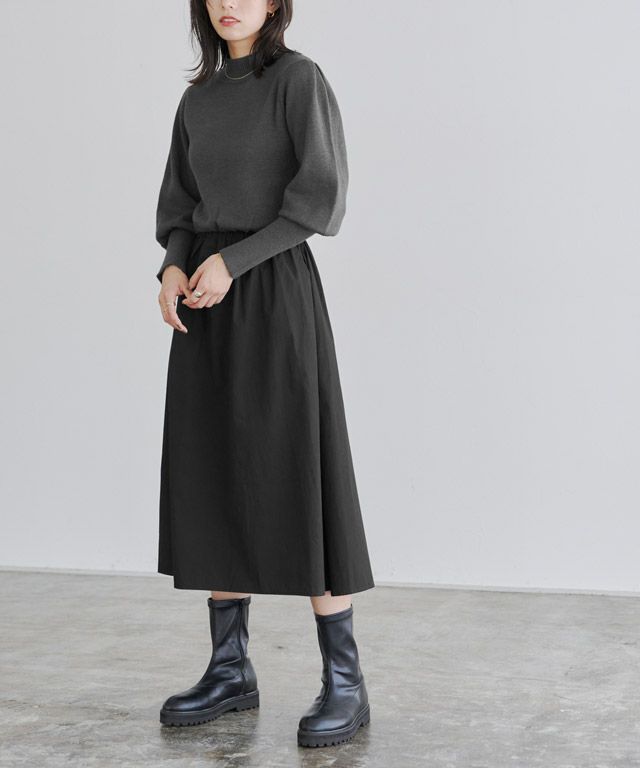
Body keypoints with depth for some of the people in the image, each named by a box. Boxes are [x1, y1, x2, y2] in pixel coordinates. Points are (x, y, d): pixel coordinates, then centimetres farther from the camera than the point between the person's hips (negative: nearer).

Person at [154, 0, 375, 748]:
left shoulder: (300, 78, -4)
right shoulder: (199, 99, 16)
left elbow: (322, 196, -12)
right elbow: (180, 202, 16)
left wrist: (232, 261, -17)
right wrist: (173, 268, -5)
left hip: (275, 292, -7)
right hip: (206, 301, 7)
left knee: (293, 480, -9)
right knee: (212, 480, 5)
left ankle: (344, 681, -2)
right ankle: (229, 668, 15)